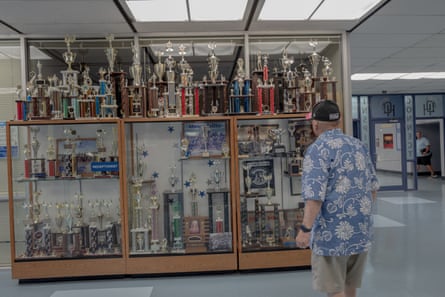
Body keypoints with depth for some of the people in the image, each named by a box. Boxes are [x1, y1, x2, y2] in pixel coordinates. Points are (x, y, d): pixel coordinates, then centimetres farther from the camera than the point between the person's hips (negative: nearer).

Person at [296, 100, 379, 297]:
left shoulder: (318, 149, -13)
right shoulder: (359, 145, 9)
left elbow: (315, 194, -22)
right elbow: (373, 185, 15)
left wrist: (306, 228, -19)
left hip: (334, 229, -7)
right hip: (361, 227, 8)